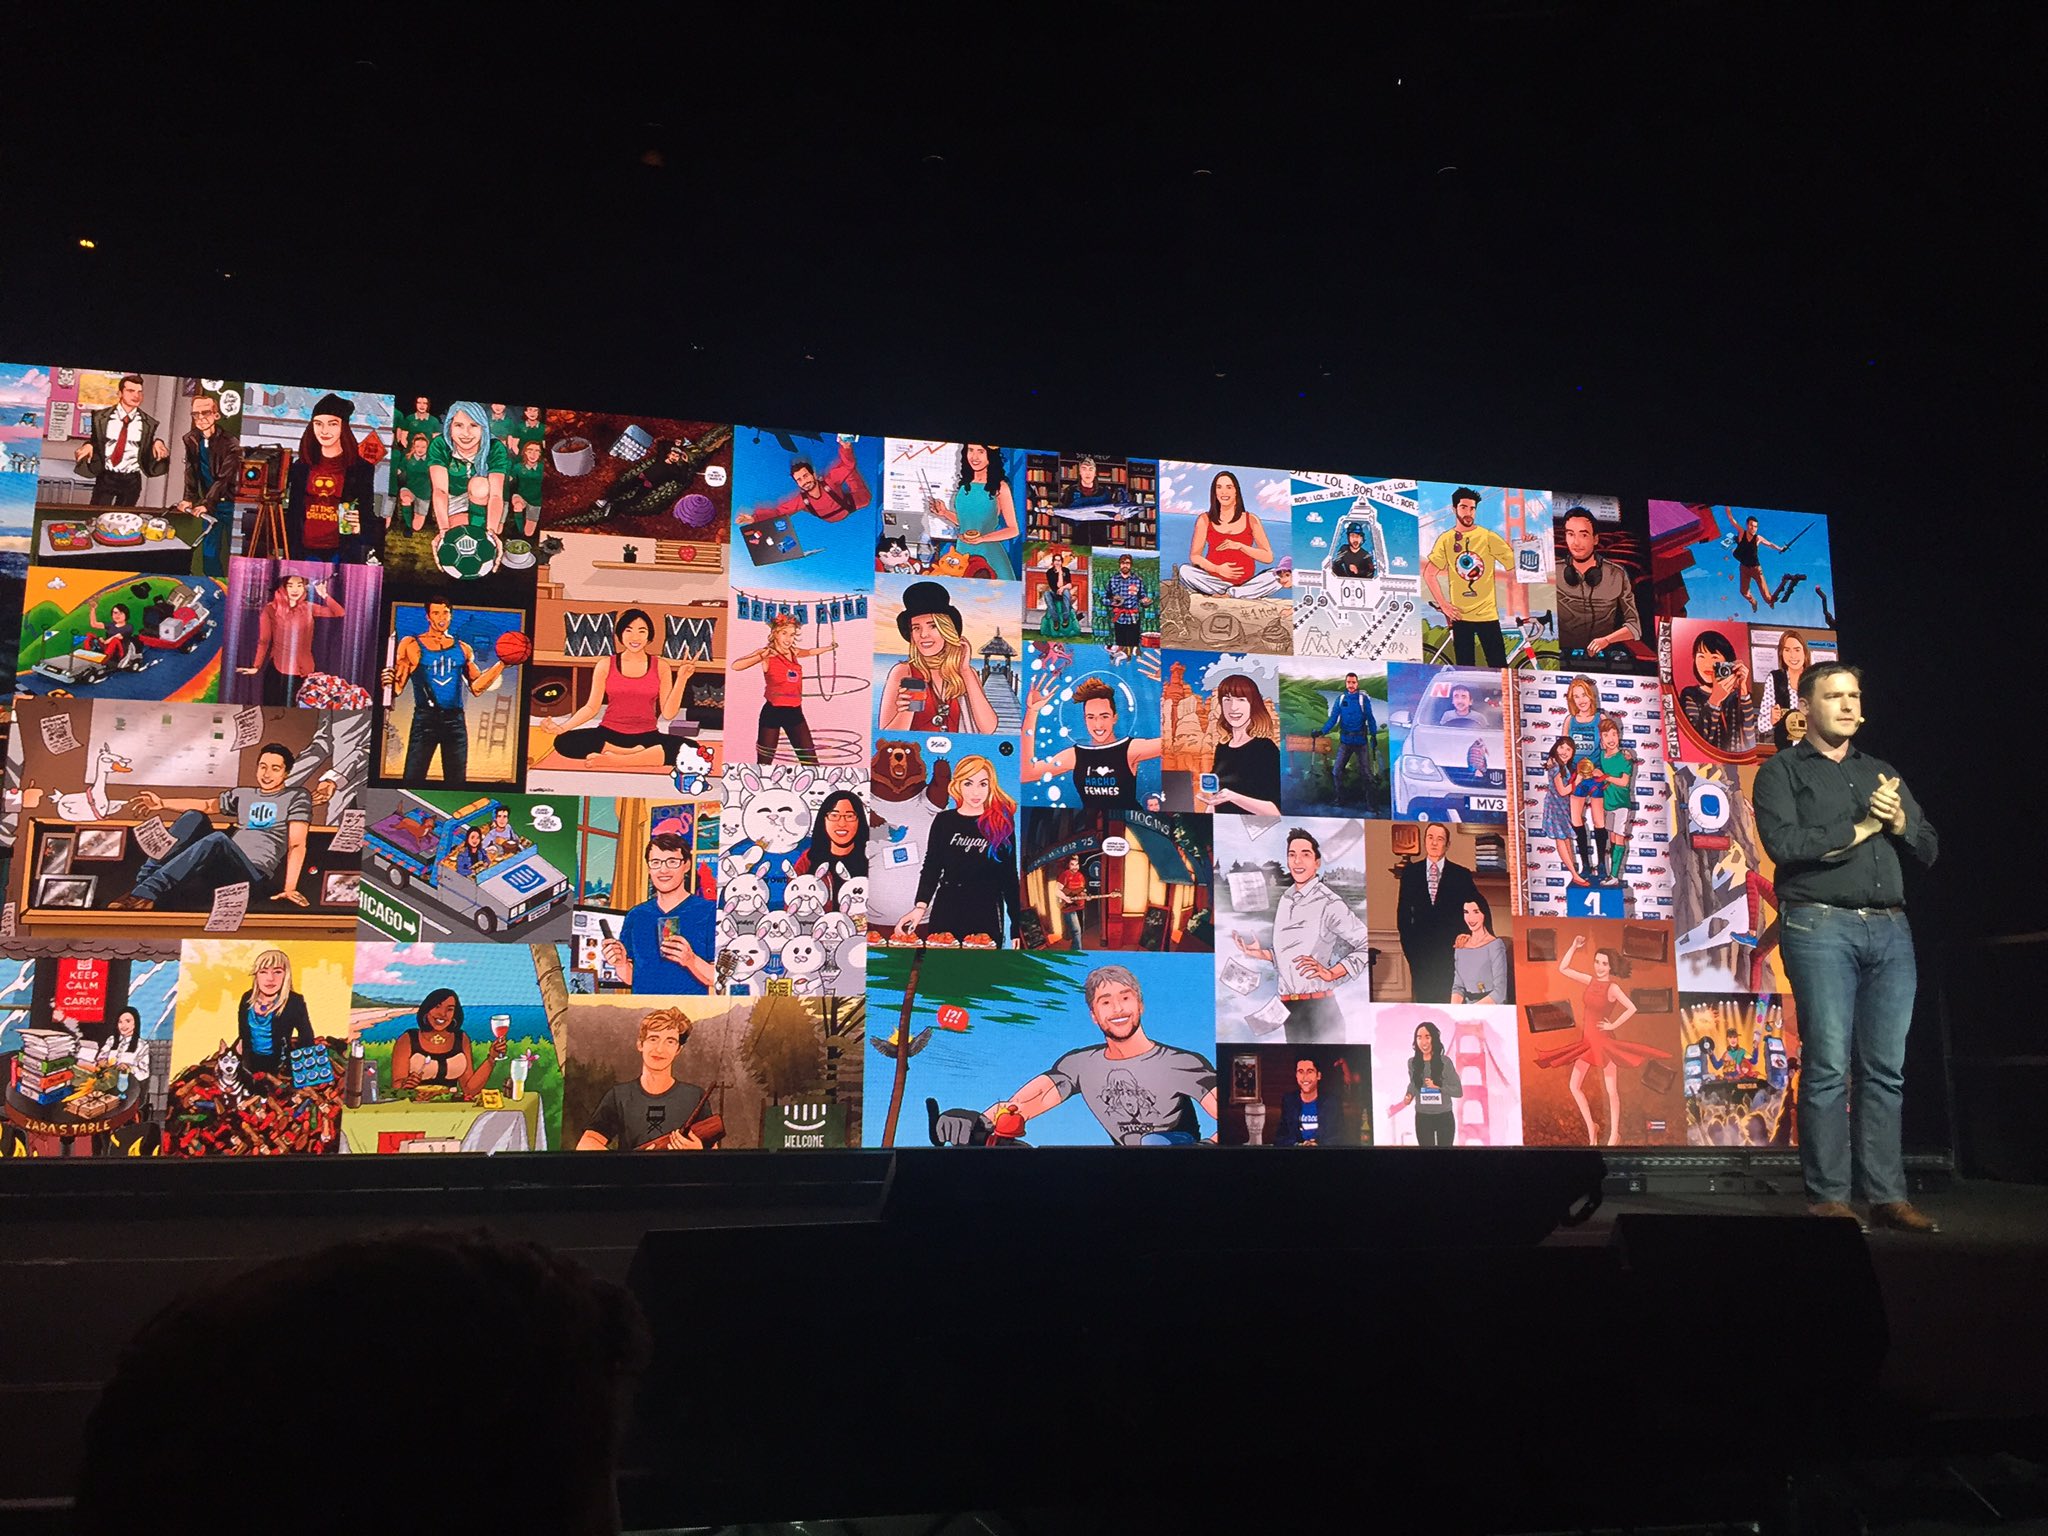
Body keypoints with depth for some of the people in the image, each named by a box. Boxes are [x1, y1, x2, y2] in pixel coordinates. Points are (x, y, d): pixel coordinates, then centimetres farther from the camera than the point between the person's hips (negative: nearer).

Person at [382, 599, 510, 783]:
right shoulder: (411, 645, 2)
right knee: (412, 780, -8)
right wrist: (387, 680, -25)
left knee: (456, 780, 6)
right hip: (425, 718, -3)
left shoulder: (463, 649, 11)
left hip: (455, 719, 3)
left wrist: (501, 664, 0)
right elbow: (398, 686, -2)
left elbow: (476, 687, 8)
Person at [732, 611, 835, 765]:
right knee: (764, 763, 0)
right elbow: (736, 666, -23)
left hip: (795, 712, 6)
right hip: (773, 711, -5)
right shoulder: (767, 653, -9)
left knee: (811, 761, 3)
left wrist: (830, 647, 43)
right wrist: (761, 656, -31)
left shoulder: (793, 652, 8)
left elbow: (810, 652, 33)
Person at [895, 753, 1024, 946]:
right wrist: (920, 906, -14)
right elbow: (931, 867, 3)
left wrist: (1017, 926, 0)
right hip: (946, 912, 1)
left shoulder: (1002, 824, 2)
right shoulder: (944, 821, 5)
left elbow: (1010, 876, 4)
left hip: (987, 916, -1)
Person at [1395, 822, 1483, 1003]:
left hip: (1450, 950, -1)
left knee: (1450, 1000, -4)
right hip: (1420, 951, 1)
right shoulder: (1410, 872, 7)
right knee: (1423, 998, 1)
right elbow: (1403, 911, 9)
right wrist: (1408, 944, 3)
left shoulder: (1462, 875, 4)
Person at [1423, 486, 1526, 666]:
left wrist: (1521, 606, -7)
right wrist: (1443, 605, 2)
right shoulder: (1445, 540, 3)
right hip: (1460, 615, 2)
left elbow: (1514, 568, -2)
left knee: (1499, 667, -4)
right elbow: (1429, 573, 10)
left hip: (1487, 613, -2)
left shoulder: (1489, 537, -3)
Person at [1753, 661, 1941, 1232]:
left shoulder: (1882, 772, 22)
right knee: (1829, 1067, -6)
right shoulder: (1782, 771, 6)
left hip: (1890, 929, 5)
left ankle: (1887, 1195, 7)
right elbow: (1782, 841, -11)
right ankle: (1829, 1197, -2)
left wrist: (1899, 823, -2)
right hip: (1820, 927, -5)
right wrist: (1859, 828, -6)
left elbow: (1929, 849, 18)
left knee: (1886, 1068, 3)